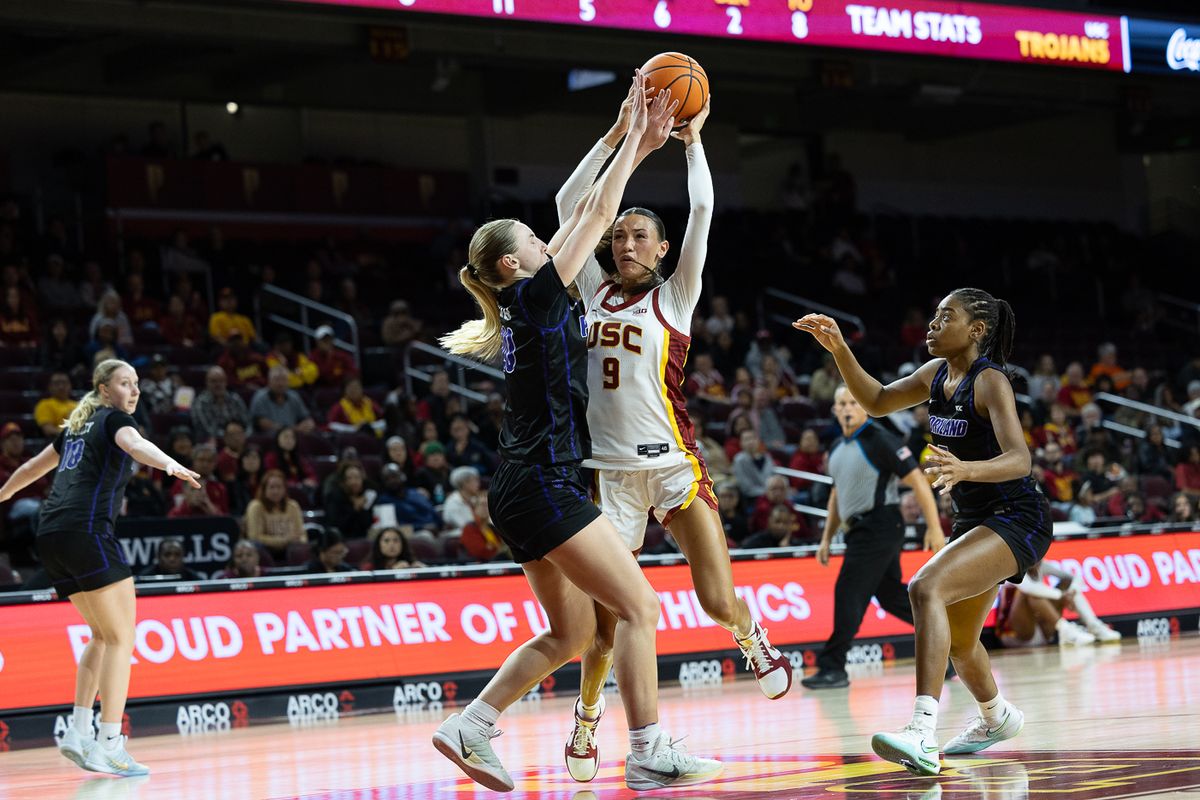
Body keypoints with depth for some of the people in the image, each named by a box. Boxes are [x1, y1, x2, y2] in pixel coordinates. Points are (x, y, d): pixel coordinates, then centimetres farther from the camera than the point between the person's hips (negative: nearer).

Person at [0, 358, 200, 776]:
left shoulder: (76, 426, 25)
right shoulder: (114, 419, 3)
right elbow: (135, 444, -22)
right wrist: (169, 463, -42)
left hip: (50, 536, 8)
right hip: (86, 530, -8)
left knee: (102, 636, 18)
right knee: (121, 638, -8)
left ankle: (78, 732, 9)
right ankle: (109, 746, -15)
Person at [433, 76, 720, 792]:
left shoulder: (525, 307, 16)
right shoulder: (538, 295, -7)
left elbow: (585, 213, 20)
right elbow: (598, 214, -4)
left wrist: (637, 147, 21)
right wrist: (634, 139, 5)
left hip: (523, 491, 10)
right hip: (545, 484, -10)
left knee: (571, 633, 13)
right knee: (640, 607, -9)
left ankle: (470, 726, 7)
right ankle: (650, 753, -11)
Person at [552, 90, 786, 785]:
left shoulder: (675, 296, 2)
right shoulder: (596, 290, 10)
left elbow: (704, 212, -8)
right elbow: (569, 204, 7)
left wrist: (692, 139, -3)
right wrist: (618, 135, 4)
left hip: (674, 465, -2)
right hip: (612, 472, 3)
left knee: (720, 603, -10)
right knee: (605, 617, 1)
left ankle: (754, 640, 25)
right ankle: (587, 719, 23)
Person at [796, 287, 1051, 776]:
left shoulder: (990, 381, -19)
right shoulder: (938, 373, 5)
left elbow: (1020, 460, -31)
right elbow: (878, 401, 17)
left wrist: (966, 469, -50)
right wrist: (838, 349, 3)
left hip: (1017, 519, -10)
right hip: (974, 519, 10)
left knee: (926, 588, -32)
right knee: (958, 643, 23)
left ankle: (922, 738, -43)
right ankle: (996, 718, 55)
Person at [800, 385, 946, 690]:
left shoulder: (880, 441, -11)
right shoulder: (838, 450, 15)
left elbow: (918, 481, -12)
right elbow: (838, 494, 27)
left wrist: (934, 528, -17)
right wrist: (827, 538, 22)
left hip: (879, 525, -9)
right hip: (860, 529, 9)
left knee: (848, 594, -11)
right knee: (891, 596, 12)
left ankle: (832, 668, -9)